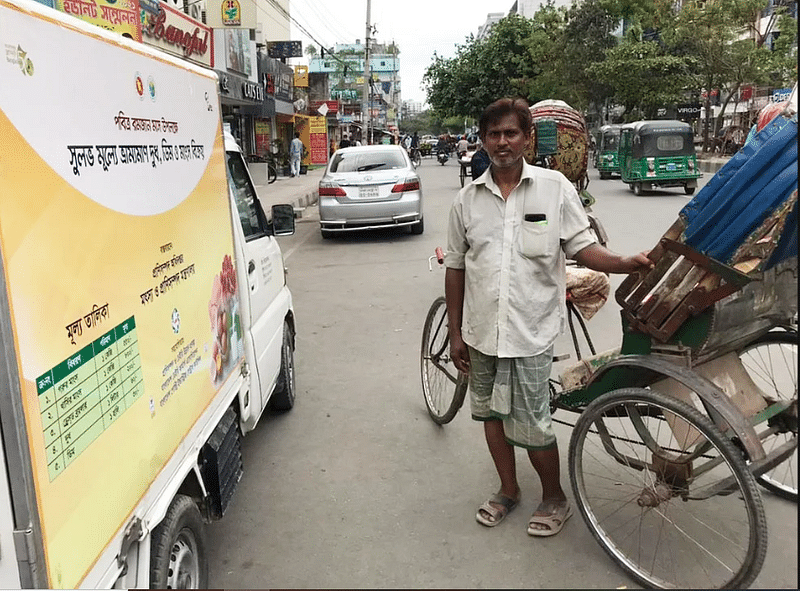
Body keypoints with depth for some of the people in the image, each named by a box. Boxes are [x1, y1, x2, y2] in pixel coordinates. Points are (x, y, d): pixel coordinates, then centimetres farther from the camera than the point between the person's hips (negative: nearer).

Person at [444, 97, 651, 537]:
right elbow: (455, 267, 8)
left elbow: (581, 247, -1)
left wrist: (627, 263, -21)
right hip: (481, 330, 4)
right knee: (491, 413, 17)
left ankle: (554, 497, 29)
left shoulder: (555, 187, -3)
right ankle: (508, 489, 40)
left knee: (530, 426, 1)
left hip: (530, 330, -3)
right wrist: (455, 332, 8)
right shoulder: (468, 198, 4)